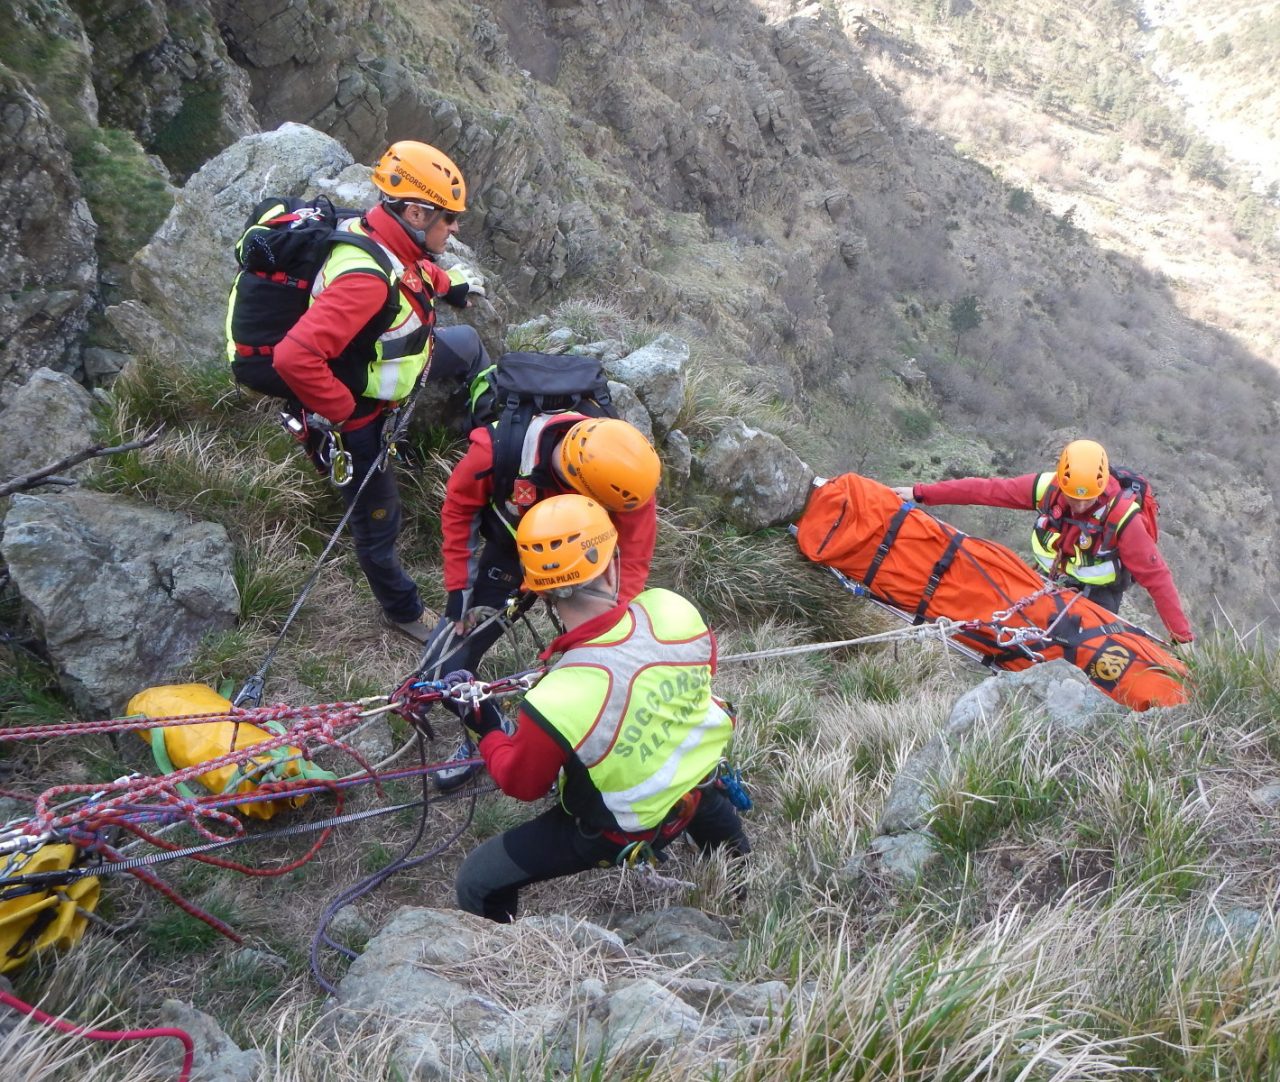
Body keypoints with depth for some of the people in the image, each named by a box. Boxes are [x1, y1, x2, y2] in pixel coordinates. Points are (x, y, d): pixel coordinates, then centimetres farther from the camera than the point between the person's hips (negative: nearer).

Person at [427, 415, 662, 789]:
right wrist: (458, 587, -12)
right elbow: (459, 508, -14)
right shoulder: (496, 449, -36)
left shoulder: (623, 470, -34)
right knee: (443, 669, -2)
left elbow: (634, 557, -23)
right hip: (508, 557, 0)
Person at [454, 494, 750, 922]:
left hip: (624, 830, -5)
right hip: (701, 784, 5)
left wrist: (487, 733, 1)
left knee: (476, 884, 7)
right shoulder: (673, 608, -27)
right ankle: (735, 859, 68)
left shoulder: (554, 706, -39)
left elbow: (521, 784, -17)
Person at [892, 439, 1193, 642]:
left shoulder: (1122, 517, -29)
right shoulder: (1046, 488, -22)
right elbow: (987, 489, -17)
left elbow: (1156, 576, -23)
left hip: (1098, 596, -4)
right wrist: (920, 493, -18)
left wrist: (1181, 635, -22)